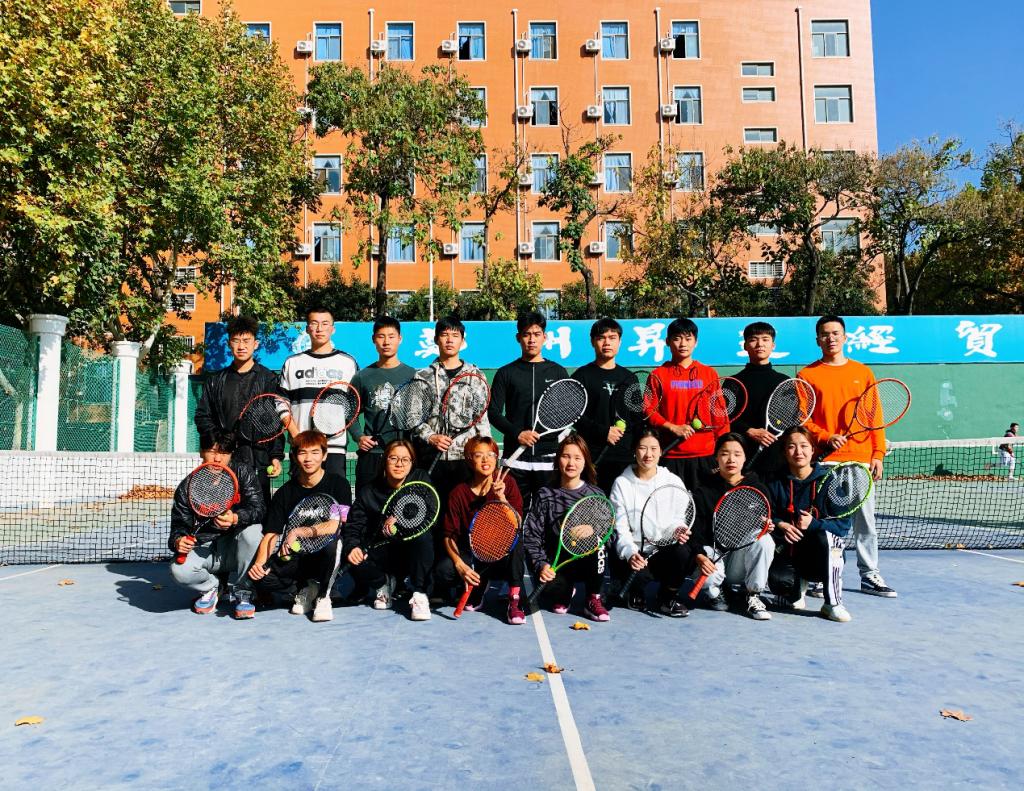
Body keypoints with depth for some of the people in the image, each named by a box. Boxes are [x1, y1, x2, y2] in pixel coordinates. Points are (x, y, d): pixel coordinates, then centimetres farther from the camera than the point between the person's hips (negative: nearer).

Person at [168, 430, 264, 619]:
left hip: (236, 550, -1)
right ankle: (211, 587, 9)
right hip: (204, 549, 1)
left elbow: (257, 509, -18)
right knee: (179, 570, -29)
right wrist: (178, 541, -26)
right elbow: (180, 523, -2)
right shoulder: (187, 486, -1)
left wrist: (235, 518, -40)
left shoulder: (243, 473, -6)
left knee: (253, 531, -34)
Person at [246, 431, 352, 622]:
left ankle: (323, 596, -9)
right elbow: (271, 534, -1)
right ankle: (305, 590, 4)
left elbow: (337, 526, -16)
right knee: (259, 578, -23)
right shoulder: (285, 493, 5)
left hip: (325, 557, -3)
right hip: (295, 558, 3)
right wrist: (260, 562, -20)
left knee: (331, 541, -36)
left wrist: (298, 532, -17)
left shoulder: (338, 484, -5)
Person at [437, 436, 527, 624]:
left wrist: (501, 498, -26)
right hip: (470, 555, 1)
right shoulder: (458, 493, -6)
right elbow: (450, 536, -7)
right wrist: (460, 565, -23)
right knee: (442, 572, -27)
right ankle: (478, 589, 5)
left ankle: (515, 600, -21)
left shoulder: (507, 483, -6)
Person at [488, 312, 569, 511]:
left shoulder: (558, 372, 11)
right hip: (515, 457, -1)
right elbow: (493, 412, 2)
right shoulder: (506, 373, 8)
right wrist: (517, 433, -13)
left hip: (549, 456, 1)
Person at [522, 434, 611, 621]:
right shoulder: (545, 495, 2)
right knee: (546, 584, -33)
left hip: (587, 562, 0)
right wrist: (540, 565, -17)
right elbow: (530, 536, -3)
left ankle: (593, 599, -9)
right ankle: (565, 592, 10)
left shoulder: (595, 494, 3)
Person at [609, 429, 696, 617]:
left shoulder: (673, 482, 5)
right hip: (633, 553, -1)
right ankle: (635, 593, 8)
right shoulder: (622, 484, 1)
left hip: (665, 551, 2)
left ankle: (668, 598, -1)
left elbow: (681, 520, 4)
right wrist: (630, 553, -22)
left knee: (684, 551, -32)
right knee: (636, 573, -34)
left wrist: (681, 532, -21)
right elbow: (621, 529, -3)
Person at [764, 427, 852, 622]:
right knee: (778, 581, -29)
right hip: (789, 553, 1)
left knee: (825, 536, -34)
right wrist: (780, 525, -23)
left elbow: (845, 522, -11)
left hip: (825, 553, -1)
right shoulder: (775, 483, -1)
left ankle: (833, 603, -18)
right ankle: (798, 587, 13)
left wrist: (813, 524, -29)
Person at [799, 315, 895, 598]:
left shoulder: (863, 372, 11)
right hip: (825, 459, -2)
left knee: (865, 520, 7)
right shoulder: (807, 375, 4)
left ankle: (870, 576, 18)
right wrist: (825, 437, -15)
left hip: (861, 458, 2)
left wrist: (878, 453, 3)